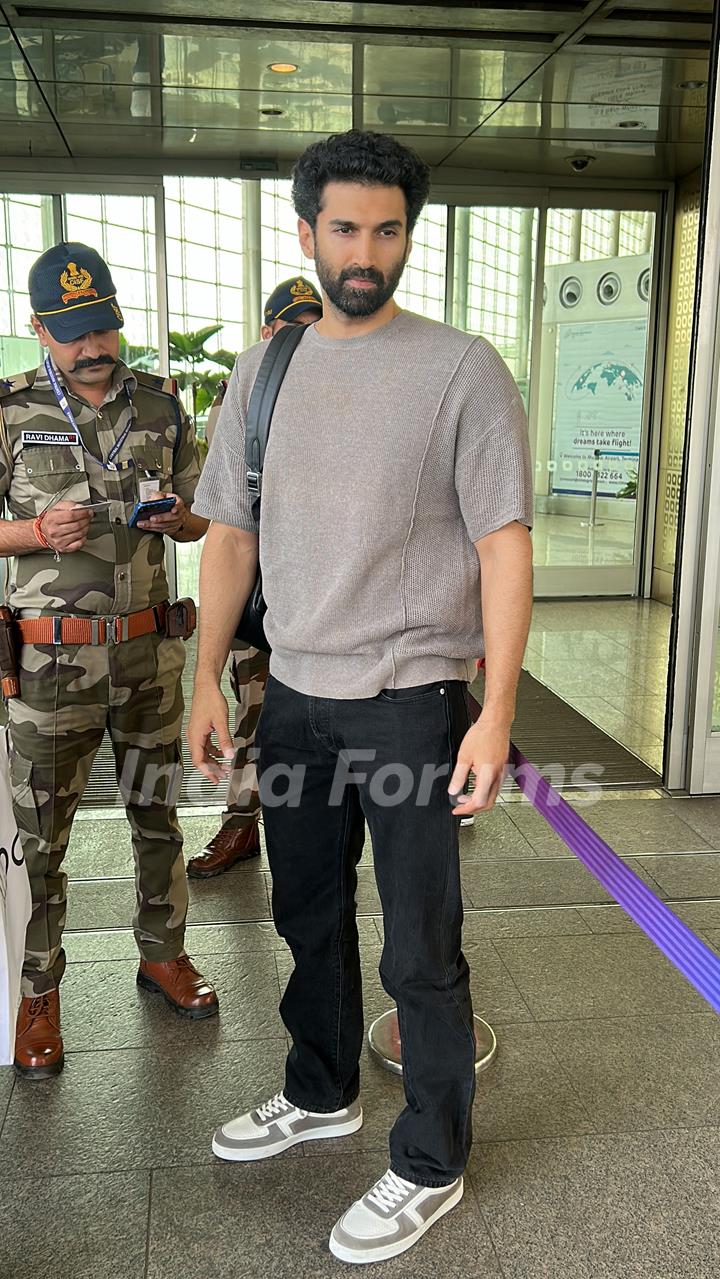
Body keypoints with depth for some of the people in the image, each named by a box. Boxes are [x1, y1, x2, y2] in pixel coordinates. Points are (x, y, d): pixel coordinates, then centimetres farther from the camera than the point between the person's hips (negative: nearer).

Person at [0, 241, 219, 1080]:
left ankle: (162, 953, 34)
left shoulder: (162, 406, 6)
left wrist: (178, 519, -9)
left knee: (156, 813, 15)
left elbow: (201, 520, 13)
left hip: (148, 648, 3)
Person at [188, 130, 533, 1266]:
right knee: (309, 915, 21)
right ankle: (322, 1094, 45)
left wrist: (496, 715, -17)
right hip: (294, 696, 6)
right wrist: (207, 683, 8)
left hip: (410, 702, -5)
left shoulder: (461, 370, -8)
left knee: (421, 953, 5)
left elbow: (505, 545, -11)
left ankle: (430, 1167, 27)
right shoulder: (263, 372, 7)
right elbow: (230, 535, 11)